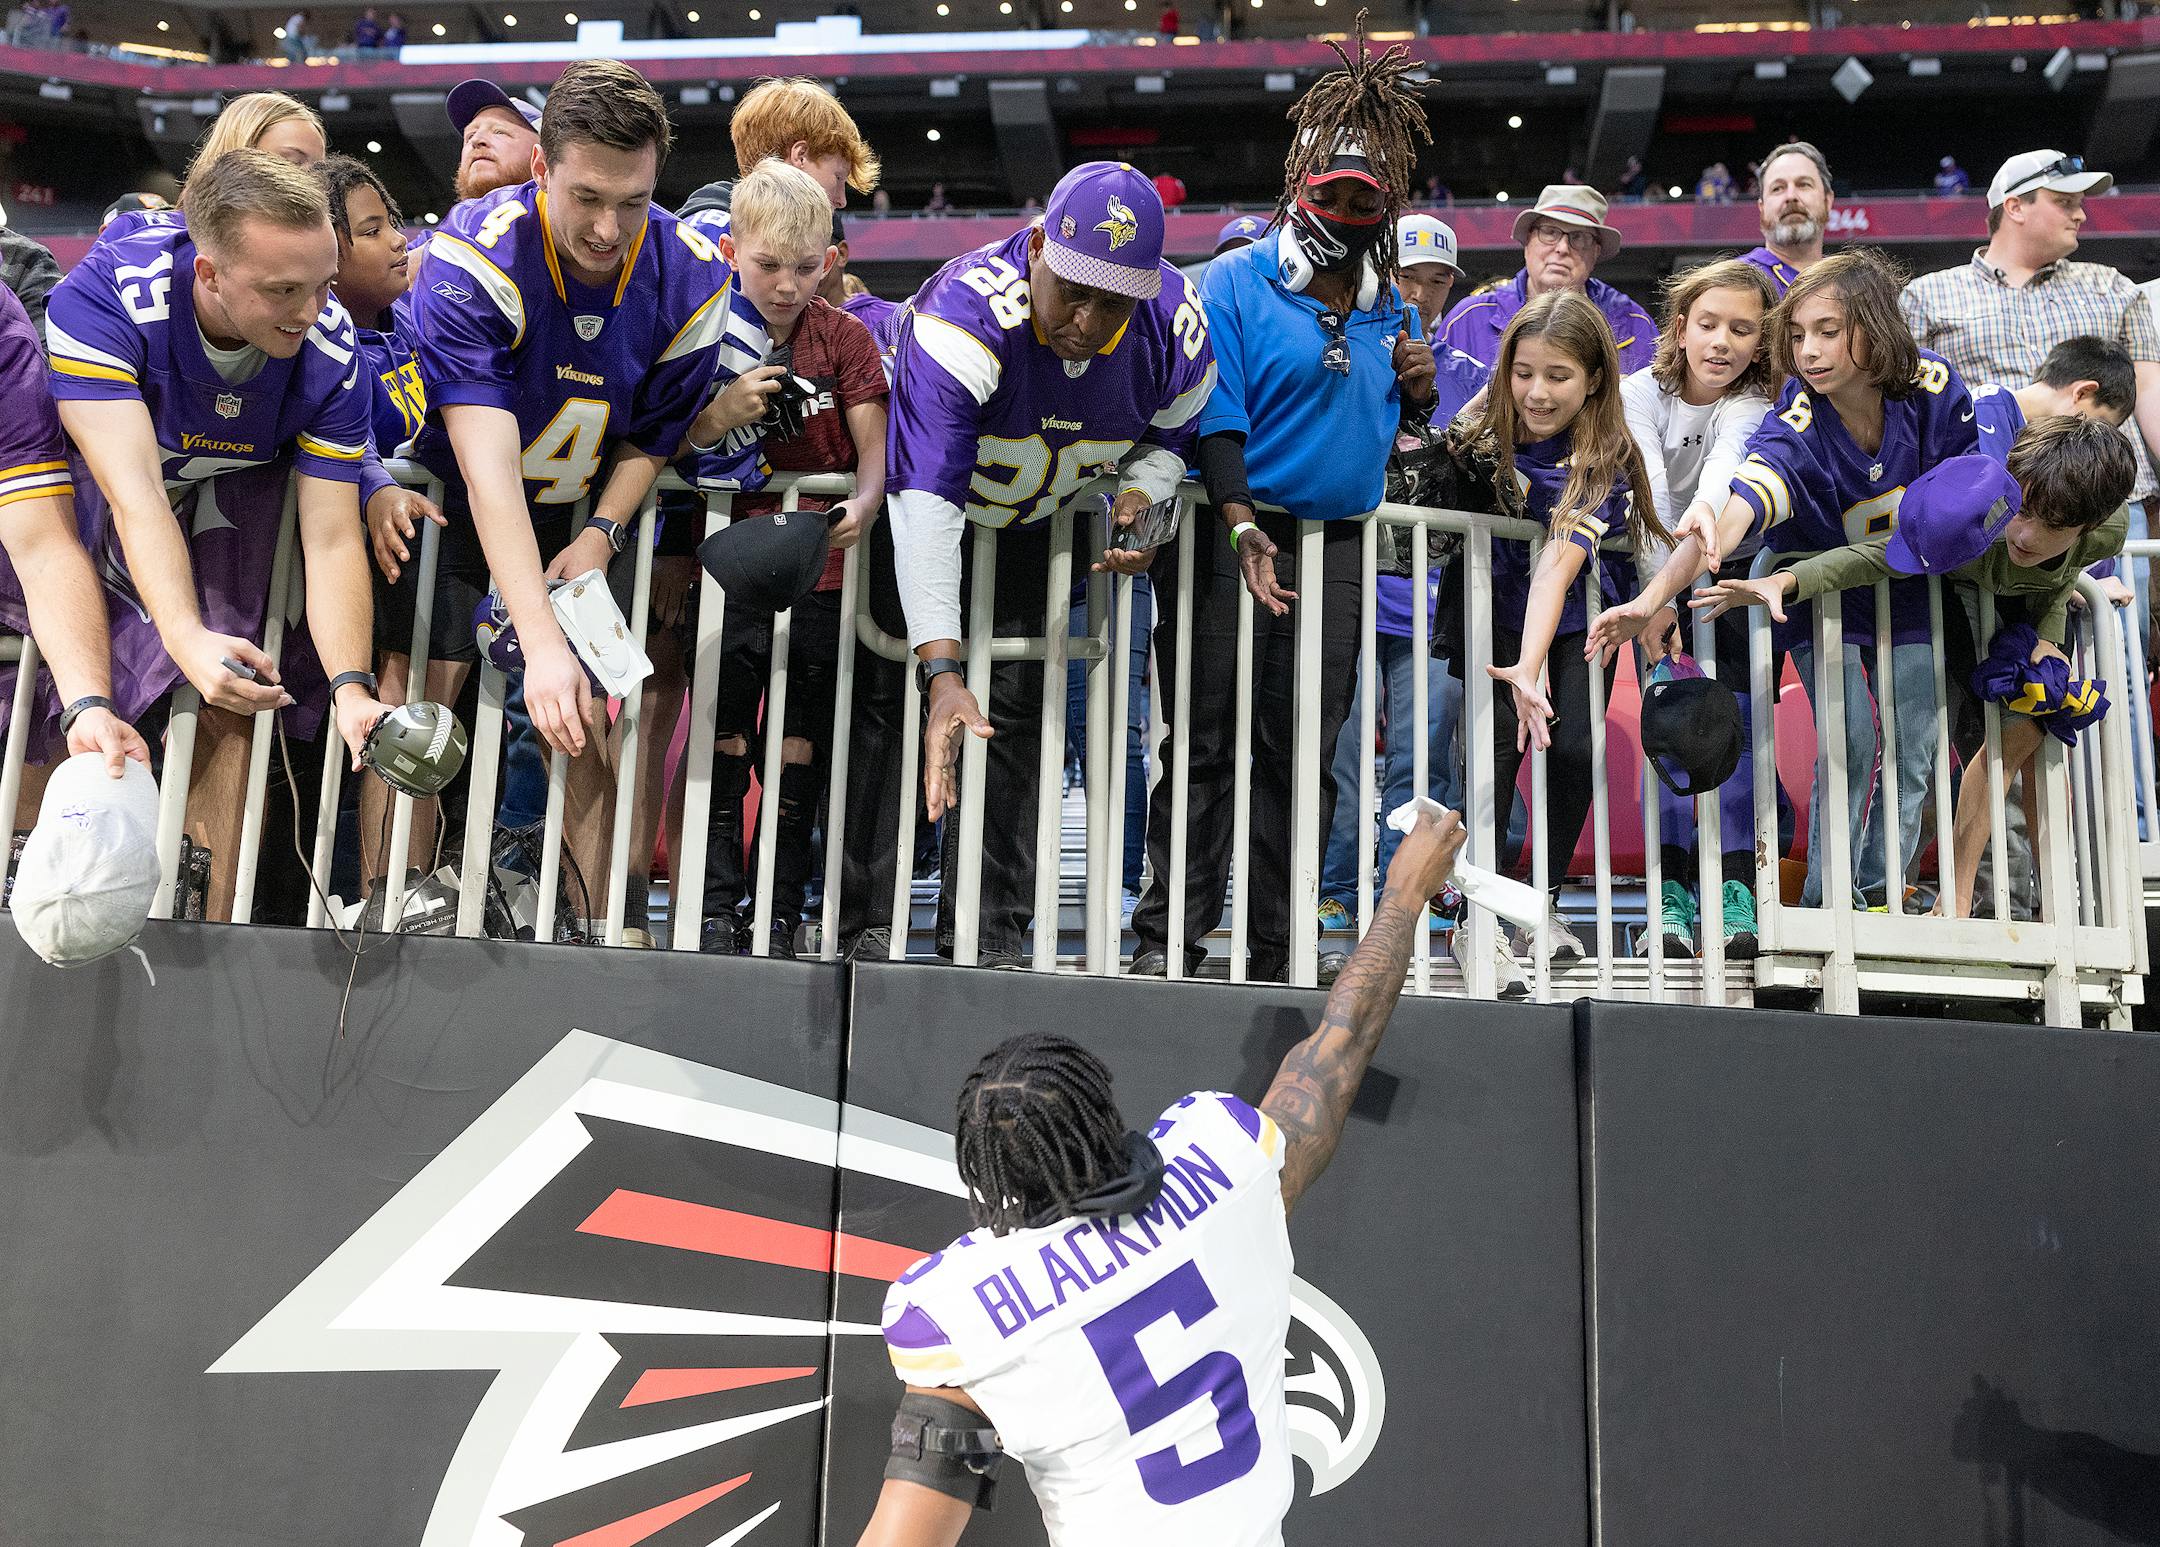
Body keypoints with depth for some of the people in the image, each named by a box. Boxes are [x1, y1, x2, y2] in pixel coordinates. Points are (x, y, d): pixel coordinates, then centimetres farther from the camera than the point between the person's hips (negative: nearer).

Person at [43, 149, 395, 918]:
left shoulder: (331, 352, -26)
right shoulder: (102, 298, -34)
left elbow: (331, 538, -25)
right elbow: (134, 496, -40)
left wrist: (351, 687, -39)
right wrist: (187, 640, -54)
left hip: (223, 504, 1)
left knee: (227, 701, -18)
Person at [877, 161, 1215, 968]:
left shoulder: (1174, 327, -26)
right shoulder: (965, 314, -42)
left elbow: (1168, 436, -2)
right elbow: (926, 503, -48)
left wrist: (1140, 499, -27)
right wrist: (942, 671, -55)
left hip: (1032, 524, 4)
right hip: (924, 497, -4)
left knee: (1016, 709, 3)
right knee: (891, 695, -9)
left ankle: (989, 933, 9)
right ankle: (862, 923, -1)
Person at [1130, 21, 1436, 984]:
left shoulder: (1389, 310, 15)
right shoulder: (1236, 283, -2)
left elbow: (1393, 430, 24)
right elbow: (1215, 418, -10)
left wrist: (1416, 392, 1)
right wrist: (1242, 527, -21)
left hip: (1338, 543, 5)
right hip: (1232, 532, -5)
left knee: (1304, 751, 6)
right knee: (1206, 740, -3)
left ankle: (1278, 951, 13)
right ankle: (1168, 936, 4)